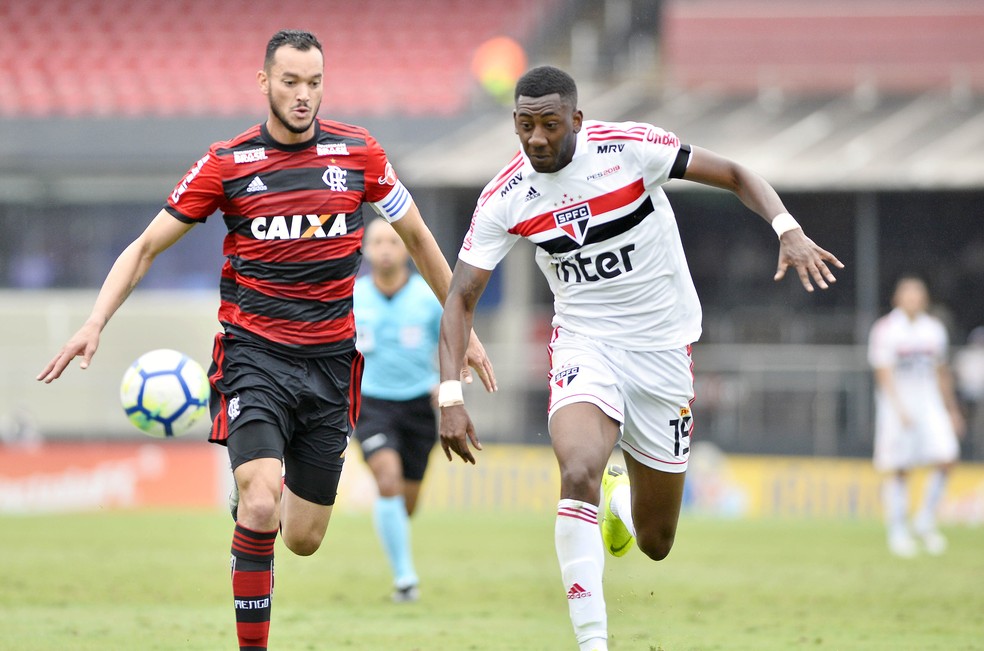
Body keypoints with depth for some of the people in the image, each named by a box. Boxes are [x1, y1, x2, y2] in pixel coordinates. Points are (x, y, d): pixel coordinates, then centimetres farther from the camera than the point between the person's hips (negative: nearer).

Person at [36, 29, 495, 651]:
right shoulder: (227, 163, -3)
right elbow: (146, 247, 2)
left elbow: (418, 237, 15)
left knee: (303, 540, 5)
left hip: (330, 362, 2)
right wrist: (94, 324, -12)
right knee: (261, 506, -24)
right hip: (253, 354, -2)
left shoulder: (358, 152, 1)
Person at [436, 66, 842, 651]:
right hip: (585, 344, 0)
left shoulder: (629, 147, -16)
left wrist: (788, 231, -24)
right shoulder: (505, 199, -10)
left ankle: (622, 497, 44)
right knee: (579, 474, -31)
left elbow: (734, 175, -8)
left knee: (655, 544, 5)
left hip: (664, 349, 0)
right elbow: (461, 299, -5)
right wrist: (451, 394, -16)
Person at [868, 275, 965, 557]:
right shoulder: (885, 330, -6)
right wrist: (899, 408, -22)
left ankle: (925, 522, 4)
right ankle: (897, 533, 5)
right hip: (896, 405, -5)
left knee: (946, 458, -10)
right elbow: (884, 373, -12)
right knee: (897, 471, -3)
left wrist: (952, 410, 20)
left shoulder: (934, 329, 11)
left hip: (929, 403, 5)